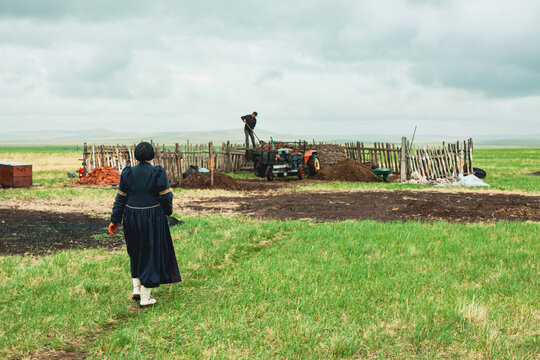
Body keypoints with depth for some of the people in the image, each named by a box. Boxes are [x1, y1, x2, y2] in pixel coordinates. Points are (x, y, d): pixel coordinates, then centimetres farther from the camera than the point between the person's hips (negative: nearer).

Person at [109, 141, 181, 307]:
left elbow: (121, 198, 0)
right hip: (153, 218, -3)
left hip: (131, 217, 3)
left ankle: (136, 288, 18)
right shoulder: (158, 173, -12)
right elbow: (166, 197, -10)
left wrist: (115, 221, 5)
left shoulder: (127, 173, -2)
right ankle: (145, 297, 7)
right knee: (151, 255, 6)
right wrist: (168, 211, 10)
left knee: (136, 252, 24)